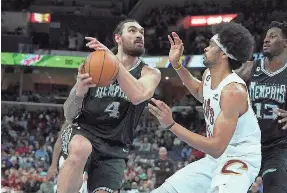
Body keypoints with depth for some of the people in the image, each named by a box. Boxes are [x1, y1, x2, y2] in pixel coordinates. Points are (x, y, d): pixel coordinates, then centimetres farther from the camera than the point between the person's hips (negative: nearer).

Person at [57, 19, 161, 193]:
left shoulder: (150, 74, 1)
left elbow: (138, 96, -26)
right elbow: (69, 115, 2)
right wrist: (79, 92, -21)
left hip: (114, 149, 2)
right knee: (80, 149, -37)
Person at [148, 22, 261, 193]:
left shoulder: (233, 91, -25)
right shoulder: (208, 75, 1)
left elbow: (216, 147, -30)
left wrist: (171, 125, -31)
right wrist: (177, 65, 18)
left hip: (240, 159, -9)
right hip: (214, 158, 9)